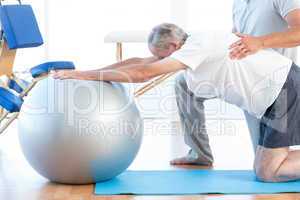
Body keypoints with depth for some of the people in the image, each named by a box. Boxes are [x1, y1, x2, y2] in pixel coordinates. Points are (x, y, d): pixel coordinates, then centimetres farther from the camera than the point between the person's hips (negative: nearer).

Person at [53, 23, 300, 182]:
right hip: (278, 90, 9)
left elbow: (143, 73, -23)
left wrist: (86, 75, -19)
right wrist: (90, 72, 10)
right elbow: (139, 62, 12)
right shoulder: (193, 47, 9)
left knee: (267, 172, -9)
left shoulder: (197, 46, -19)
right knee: (264, 168, 10)